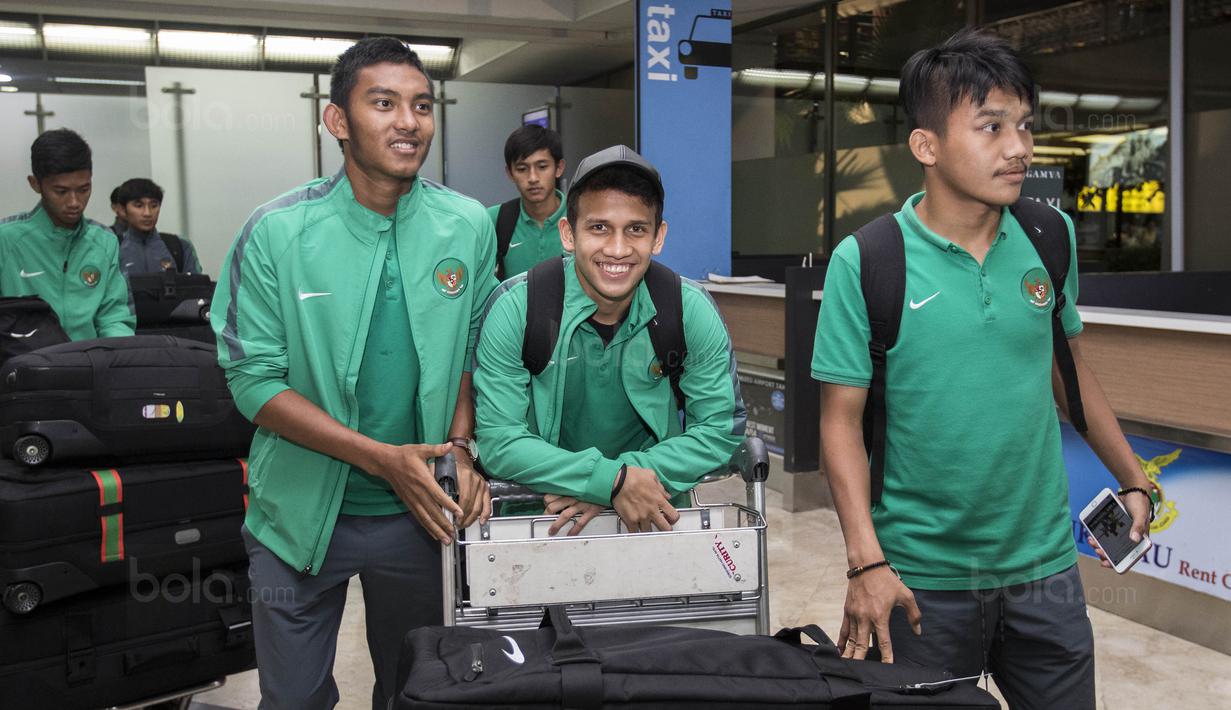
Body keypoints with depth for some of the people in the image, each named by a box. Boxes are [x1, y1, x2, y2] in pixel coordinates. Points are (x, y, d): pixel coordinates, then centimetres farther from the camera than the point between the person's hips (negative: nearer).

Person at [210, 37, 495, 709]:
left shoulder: (469, 226, -5)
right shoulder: (277, 232, -13)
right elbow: (254, 378, -12)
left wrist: (461, 446, -12)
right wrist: (381, 458, -20)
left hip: (420, 510, 2)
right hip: (302, 512, -2)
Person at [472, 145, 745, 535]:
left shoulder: (692, 310, -7)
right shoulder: (514, 308, -11)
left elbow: (720, 428, -4)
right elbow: (499, 441, -12)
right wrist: (613, 480, -23)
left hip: (653, 515, 1)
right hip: (539, 517, 0)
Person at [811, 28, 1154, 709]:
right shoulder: (864, 263, -13)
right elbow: (842, 418, -10)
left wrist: (1132, 478, 16)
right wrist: (866, 562, -17)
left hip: (1045, 566, 4)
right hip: (923, 579, -3)